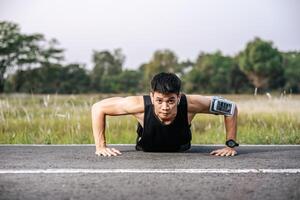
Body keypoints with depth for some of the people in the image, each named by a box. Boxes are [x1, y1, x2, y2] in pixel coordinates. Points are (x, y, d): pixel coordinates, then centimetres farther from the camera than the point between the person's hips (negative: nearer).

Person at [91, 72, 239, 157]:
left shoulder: (190, 104, -42)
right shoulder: (141, 105, -44)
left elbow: (231, 108, -28)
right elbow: (98, 107, -32)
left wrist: (231, 145, -27)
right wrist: (100, 146, -32)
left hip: (181, 152, 1)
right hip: (145, 153, -1)